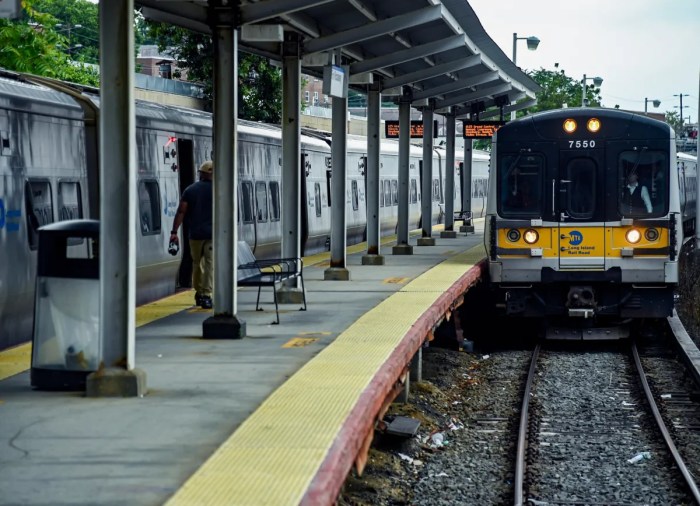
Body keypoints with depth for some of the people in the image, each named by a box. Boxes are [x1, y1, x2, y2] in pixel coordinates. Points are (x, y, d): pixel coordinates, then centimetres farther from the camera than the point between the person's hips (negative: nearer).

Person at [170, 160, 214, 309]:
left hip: (195, 234, 2)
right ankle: (206, 295, -11)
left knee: (196, 263, 17)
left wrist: (174, 231, -4)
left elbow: (181, 211, -2)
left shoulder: (190, 190, 5)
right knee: (209, 264, -3)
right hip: (212, 233, -2)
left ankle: (198, 293, 24)